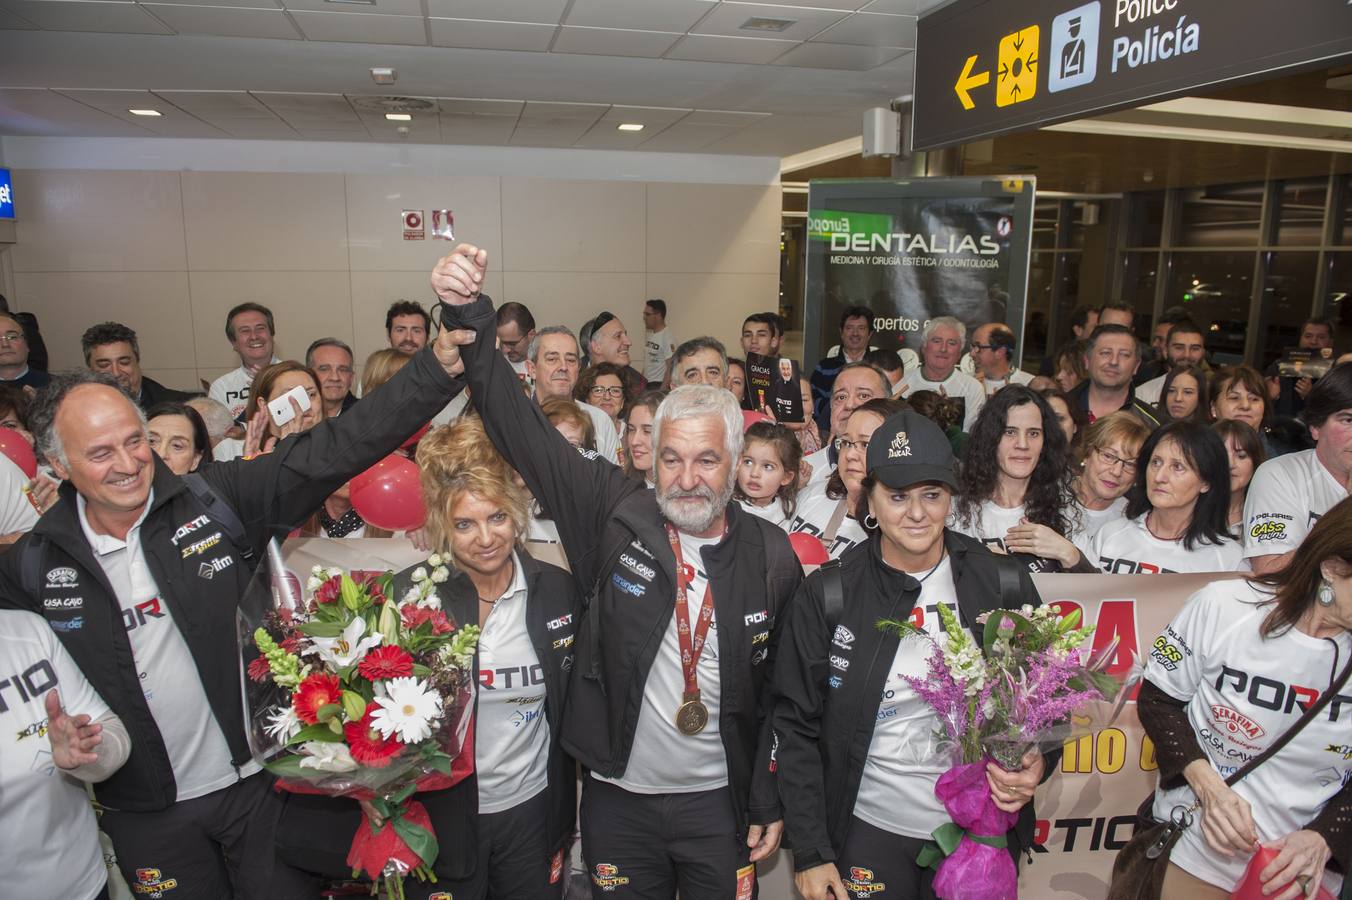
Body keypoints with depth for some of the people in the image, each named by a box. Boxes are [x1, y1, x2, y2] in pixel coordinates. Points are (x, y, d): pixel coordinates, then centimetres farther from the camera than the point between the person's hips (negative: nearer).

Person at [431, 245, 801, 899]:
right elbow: (520, 428, -15)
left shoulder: (772, 558, -8)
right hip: (618, 800, 0)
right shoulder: (615, 516, -11)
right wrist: (469, 315, -26)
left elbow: (786, 693, -2)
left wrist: (768, 803, 1)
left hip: (720, 805, 0)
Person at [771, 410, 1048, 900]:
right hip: (868, 834, -1)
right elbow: (797, 728, -6)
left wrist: (1036, 762, -13)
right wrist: (810, 852, -7)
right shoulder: (827, 596, -9)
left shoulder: (1006, 585, -5)